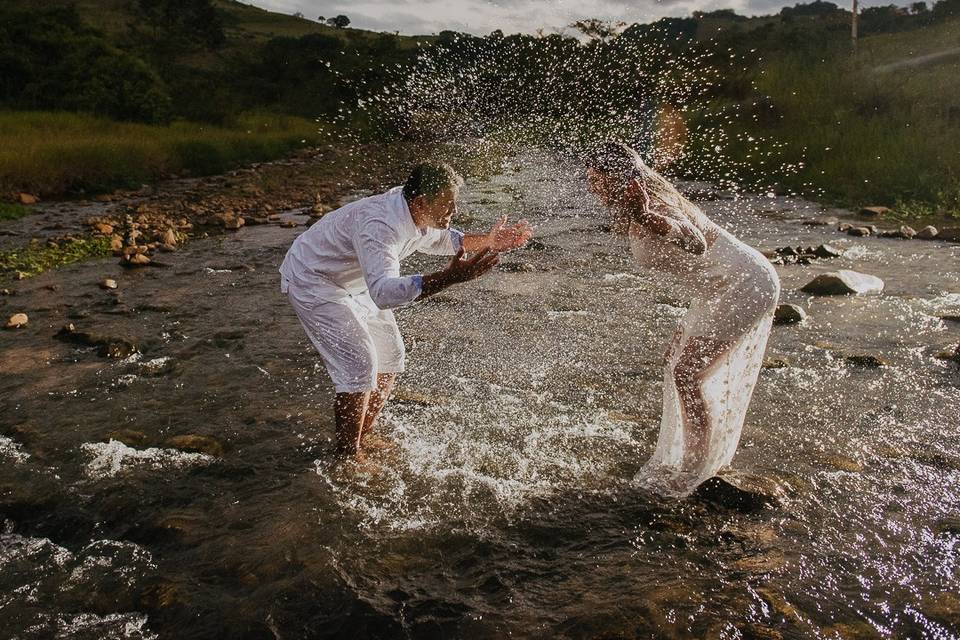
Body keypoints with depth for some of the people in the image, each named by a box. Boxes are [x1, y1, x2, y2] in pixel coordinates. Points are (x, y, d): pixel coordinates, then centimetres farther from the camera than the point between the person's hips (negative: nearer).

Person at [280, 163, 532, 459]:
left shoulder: (416, 212, -11)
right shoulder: (378, 225, -39)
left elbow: (438, 239, 10)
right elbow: (383, 292, -52)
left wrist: (488, 242, -4)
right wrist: (449, 278, -60)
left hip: (353, 283, 9)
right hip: (312, 282, -9)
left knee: (390, 356, 8)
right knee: (359, 363, -16)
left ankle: (361, 441, 23)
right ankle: (347, 458, 0)